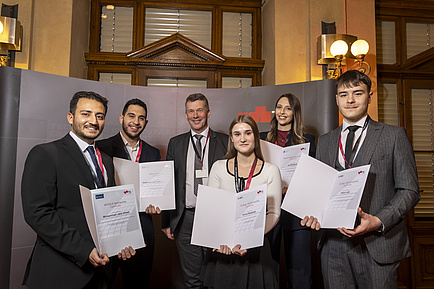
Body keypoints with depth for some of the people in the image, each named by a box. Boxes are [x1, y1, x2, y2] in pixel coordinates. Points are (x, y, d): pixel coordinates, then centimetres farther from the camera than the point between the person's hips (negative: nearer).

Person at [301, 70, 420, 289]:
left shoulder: (394, 136, 2)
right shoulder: (325, 142, 12)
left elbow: (409, 191, -2)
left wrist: (378, 221, -16)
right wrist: (314, 213, -7)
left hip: (377, 245, -2)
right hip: (334, 243, 3)